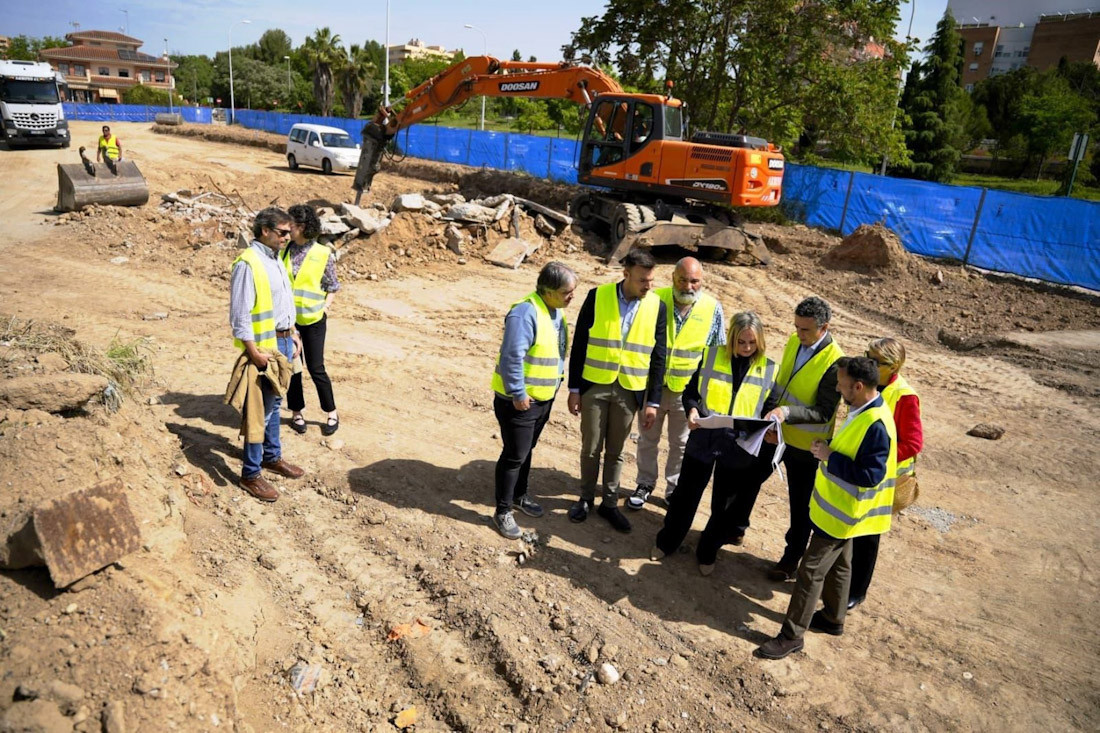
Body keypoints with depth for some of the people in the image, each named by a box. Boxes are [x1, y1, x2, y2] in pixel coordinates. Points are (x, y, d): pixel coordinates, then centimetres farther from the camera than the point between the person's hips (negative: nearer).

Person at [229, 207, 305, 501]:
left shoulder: (276, 259, 12)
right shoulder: (248, 263, -17)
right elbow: (240, 314, -19)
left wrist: (293, 334, 17)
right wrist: (254, 352, -20)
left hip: (284, 341, 9)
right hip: (263, 347, -9)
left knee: (274, 403, 19)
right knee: (261, 409, -3)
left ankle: (272, 457, 34)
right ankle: (251, 474, 8)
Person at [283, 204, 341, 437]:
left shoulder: (323, 254, -7)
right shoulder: (284, 251, 2)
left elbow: (332, 287, 2)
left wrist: (325, 307, -11)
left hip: (313, 319, -3)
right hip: (287, 318, 3)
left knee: (316, 368, 1)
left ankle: (332, 413, 17)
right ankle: (296, 412, 25)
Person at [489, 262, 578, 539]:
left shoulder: (556, 310, 5)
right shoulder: (526, 313, -25)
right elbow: (512, 357, -27)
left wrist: (557, 382, 16)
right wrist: (518, 394, -23)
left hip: (543, 397, 9)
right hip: (518, 399, -8)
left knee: (527, 450, 22)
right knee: (515, 454, 0)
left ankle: (519, 495, 39)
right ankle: (503, 511, 13)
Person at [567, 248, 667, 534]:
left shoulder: (657, 307, -3)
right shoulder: (597, 296, -7)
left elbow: (658, 357, 1)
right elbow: (579, 344, -3)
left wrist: (653, 401, 0)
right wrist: (574, 388, -3)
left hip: (629, 390, 1)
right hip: (594, 385, -1)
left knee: (615, 451, 12)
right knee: (591, 448, 10)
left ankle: (610, 503, 29)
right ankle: (586, 498, 30)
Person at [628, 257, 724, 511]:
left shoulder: (713, 309, -6)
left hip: (688, 391, 0)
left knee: (681, 444, 14)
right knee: (648, 439, 15)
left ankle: (675, 488, 32)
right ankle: (645, 484, 33)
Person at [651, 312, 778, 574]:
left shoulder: (769, 369, 0)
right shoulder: (711, 356, -3)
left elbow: (770, 408, 6)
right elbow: (690, 392, 3)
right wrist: (692, 410, -18)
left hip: (740, 447, 1)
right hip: (704, 439, 0)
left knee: (725, 504, 13)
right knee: (687, 493, 12)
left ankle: (707, 552, 36)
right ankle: (667, 542, 35)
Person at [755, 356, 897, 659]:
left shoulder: (876, 424, -28)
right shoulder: (862, 411, 3)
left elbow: (870, 474, -30)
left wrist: (829, 456, -25)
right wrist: (828, 449, -3)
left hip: (841, 512, -10)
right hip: (838, 505, 10)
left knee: (811, 570, -3)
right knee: (838, 564, 24)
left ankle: (792, 635, 7)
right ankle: (833, 619, 42)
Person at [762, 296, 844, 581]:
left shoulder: (834, 363, -25)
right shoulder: (794, 341, -3)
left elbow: (824, 413, -24)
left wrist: (786, 412, -36)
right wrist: (772, 414, 5)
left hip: (808, 448, -6)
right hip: (783, 437, 6)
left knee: (801, 504, 11)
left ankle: (792, 557, 27)